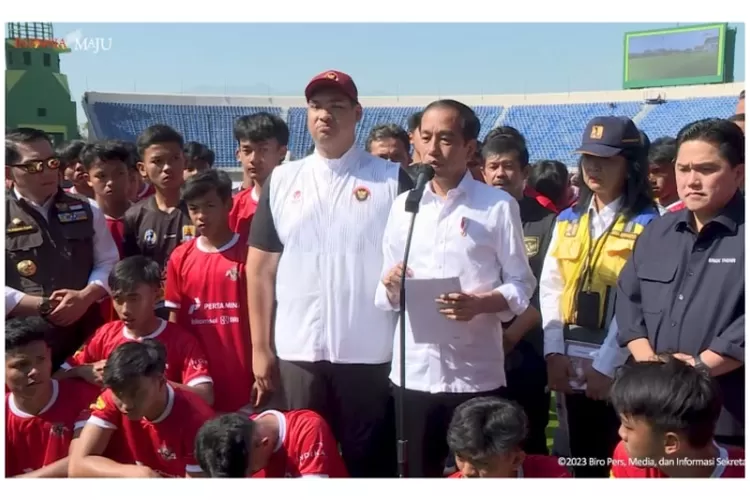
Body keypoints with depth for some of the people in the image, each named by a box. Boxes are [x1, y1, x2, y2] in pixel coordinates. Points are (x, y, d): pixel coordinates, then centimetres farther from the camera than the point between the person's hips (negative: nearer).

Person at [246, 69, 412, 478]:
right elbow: (260, 268, 7)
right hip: (296, 352, 2)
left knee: (368, 462, 8)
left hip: (370, 353, -2)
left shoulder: (392, 180, 0)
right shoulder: (282, 180, 7)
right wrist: (260, 347, 4)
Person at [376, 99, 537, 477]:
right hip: (414, 370, 3)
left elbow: (522, 285, -1)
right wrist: (390, 286, -10)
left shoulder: (498, 206, -1)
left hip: (476, 373, -3)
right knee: (420, 474, 13)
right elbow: (386, 295, 13)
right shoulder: (403, 205, 10)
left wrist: (480, 303, -19)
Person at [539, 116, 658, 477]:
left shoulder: (646, 224, -5)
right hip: (569, 365, 5)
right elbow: (550, 288, 7)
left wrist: (605, 365, -14)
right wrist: (554, 352, -3)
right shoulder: (568, 220, 10)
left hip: (621, 370, -4)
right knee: (578, 460, 14)